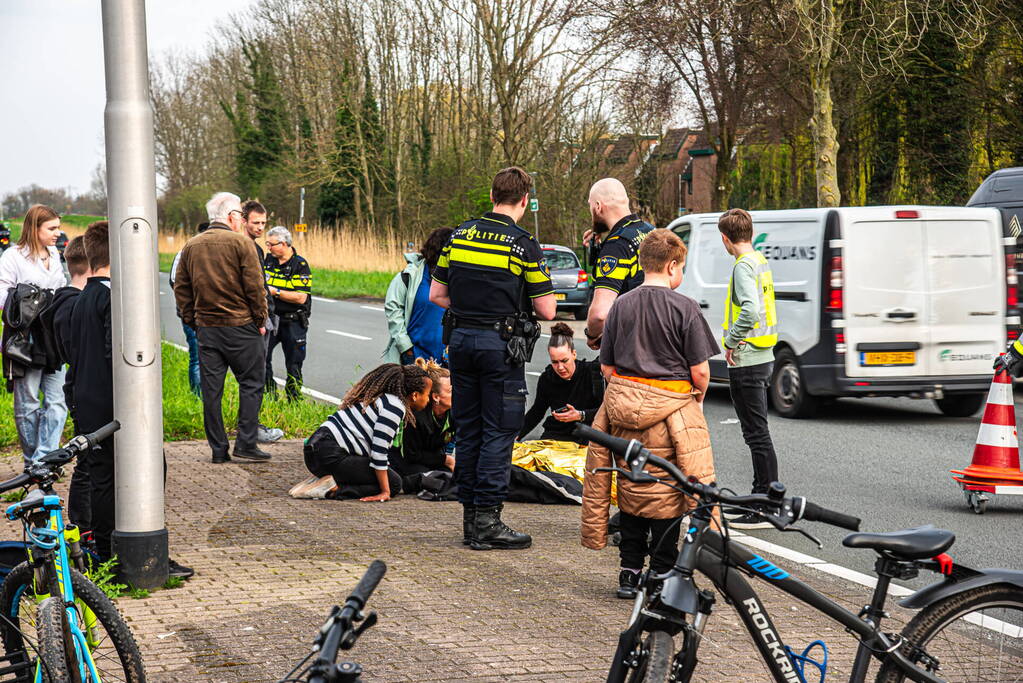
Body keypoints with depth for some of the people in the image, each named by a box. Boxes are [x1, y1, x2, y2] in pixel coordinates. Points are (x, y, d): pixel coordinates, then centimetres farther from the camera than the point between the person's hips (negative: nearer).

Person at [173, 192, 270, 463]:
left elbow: (181, 288, 11)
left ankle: (218, 449, 7)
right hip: (240, 325, -5)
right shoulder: (241, 243, -7)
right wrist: (260, 320, 0)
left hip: (206, 327, 5)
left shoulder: (191, 246, 10)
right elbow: (255, 286, -10)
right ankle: (245, 443, -2)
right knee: (251, 383, 4)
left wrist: (192, 320, 16)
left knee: (211, 390, 6)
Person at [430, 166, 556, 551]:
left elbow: (437, 295, 10)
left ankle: (470, 517, 16)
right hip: (501, 345, -5)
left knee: (467, 430, 11)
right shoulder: (523, 245, -10)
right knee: (498, 432, -1)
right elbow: (547, 310, -8)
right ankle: (487, 520, -3)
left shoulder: (460, 235, 6)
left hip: (460, 339, 5)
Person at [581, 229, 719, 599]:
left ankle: (629, 573, 16)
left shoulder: (621, 305, 5)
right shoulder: (683, 308, -8)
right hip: (671, 409, -4)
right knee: (665, 495, 3)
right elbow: (700, 370, -9)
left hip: (624, 411, 5)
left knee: (630, 492, 13)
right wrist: (697, 399, 10)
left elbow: (607, 366, 7)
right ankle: (662, 576, 5)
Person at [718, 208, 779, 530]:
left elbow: (751, 311, -32)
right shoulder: (761, 262, 13)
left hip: (746, 362, -10)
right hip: (763, 357, 10)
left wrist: (732, 341, -20)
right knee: (758, 433, 17)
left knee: (757, 434, -7)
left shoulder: (744, 267, -17)